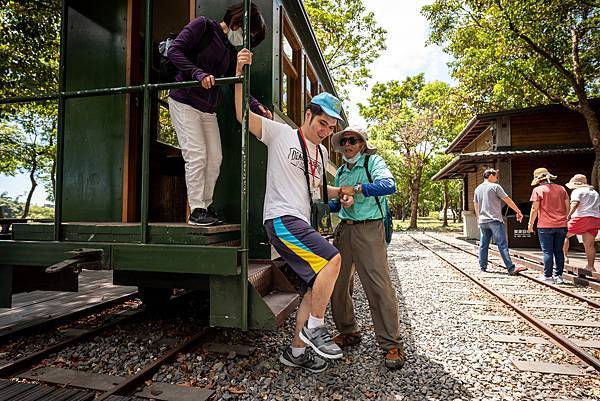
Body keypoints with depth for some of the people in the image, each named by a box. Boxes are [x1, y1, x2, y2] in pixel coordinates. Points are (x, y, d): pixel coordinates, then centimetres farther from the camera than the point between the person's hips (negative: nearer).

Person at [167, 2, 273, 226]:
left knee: (215, 158, 4)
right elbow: (174, 50, -13)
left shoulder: (231, 53, 15)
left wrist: (257, 107, -5)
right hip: (184, 102, -7)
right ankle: (196, 211, -4)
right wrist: (199, 74, -26)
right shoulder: (203, 26, -4)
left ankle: (206, 206, 16)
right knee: (196, 155, -12)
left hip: (208, 110, 7)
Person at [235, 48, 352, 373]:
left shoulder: (322, 152, 20)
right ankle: (314, 328, -5)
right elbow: (244, 115, -7)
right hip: (281, 218, -8)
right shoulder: (281, 134, -1)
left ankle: (295, 351, 19)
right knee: (332, 259, -23)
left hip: (302, 224, 9)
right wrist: (240, 74, -17)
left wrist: (340, 193, 16)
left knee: (317, 285, 6)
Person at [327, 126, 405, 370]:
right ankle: (348, 332, 26)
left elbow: (389, 186, -20)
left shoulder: (374, 162, 0)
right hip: (344, 229, 7)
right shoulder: (341, 172, 20)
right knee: (338, 285, 8)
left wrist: (356, 189, -24)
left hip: (368, 229, -6)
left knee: (379, 287, -9)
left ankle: (391, 344, 3)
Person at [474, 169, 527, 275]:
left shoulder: (477, 189, 13)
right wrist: (518, 212, 1)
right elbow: (508, 200, -5)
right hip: (495, 220, -6)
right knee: (502, 245, -7)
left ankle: (482, 267, 15)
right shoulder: (495, 186, -4)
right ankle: (511, 268, -8)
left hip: (482, 221, 6)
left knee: (483, 245, 10)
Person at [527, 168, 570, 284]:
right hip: (561, 226, 4)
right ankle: (558, 276, 12)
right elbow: (567, 207, 10)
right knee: (559, 251, 10)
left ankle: (548, 276, 5)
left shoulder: (538, 190, -4)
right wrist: (565, 220, 23)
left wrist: (530, 223, 1)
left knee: (548, 252, 1)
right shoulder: (561, 188, 10)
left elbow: (535, 208, -8)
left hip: (545, 226, -4)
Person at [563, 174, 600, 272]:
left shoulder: (577, 191, -1)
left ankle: (565, 257, 3)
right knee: (589, 244, 8)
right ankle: (590, 266, 7)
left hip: (581, 217, -7)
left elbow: (575, 203, -18)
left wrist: (568, 216, -25)